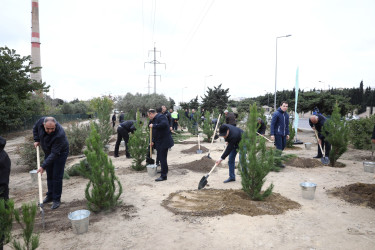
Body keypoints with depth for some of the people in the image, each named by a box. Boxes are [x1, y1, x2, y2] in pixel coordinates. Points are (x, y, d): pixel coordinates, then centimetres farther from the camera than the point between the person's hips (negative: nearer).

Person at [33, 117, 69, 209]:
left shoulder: (59, 134, -39)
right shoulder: (41, 121, -22)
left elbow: (54, 154, -35)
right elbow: (35, 129, 5)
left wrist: (43, 166, -35)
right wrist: (37, 140, -3)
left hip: (60, 153, -6)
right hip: (48, 152, 6)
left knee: (57, 177, -6)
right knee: (49, 176, 14)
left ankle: (56, 199, 6)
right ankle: (50, 196, 27)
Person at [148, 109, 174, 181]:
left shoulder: (161, 117, -14)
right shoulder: (155, 119, 17)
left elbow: (164, 124, -34)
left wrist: (153, 126, -26)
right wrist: (153, 141, 16)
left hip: (164, 142, -10)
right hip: (159, 142, 10)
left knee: (162, 158, -6)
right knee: (160, 157, 19)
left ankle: (163, 176, 0)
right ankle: (164, 171, 37)